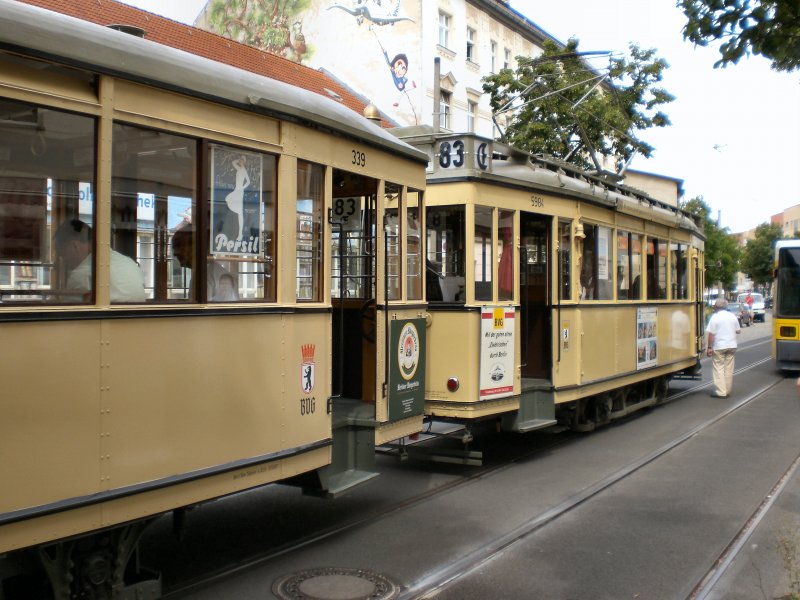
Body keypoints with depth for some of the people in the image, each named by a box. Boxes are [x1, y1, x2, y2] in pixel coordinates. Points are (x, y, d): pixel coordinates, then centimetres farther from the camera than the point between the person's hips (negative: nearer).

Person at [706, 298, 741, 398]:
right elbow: (738, 330, 12)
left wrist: (709, 347, -8)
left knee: (719, 369, -1)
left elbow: (711, 334, -14)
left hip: (719, 347, -5)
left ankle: (721, 392, -5)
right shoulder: (732, 316, 5)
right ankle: (727, 391, 17)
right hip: (731, 345, 5)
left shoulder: (715, 317, -10)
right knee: (729, 369, 11)